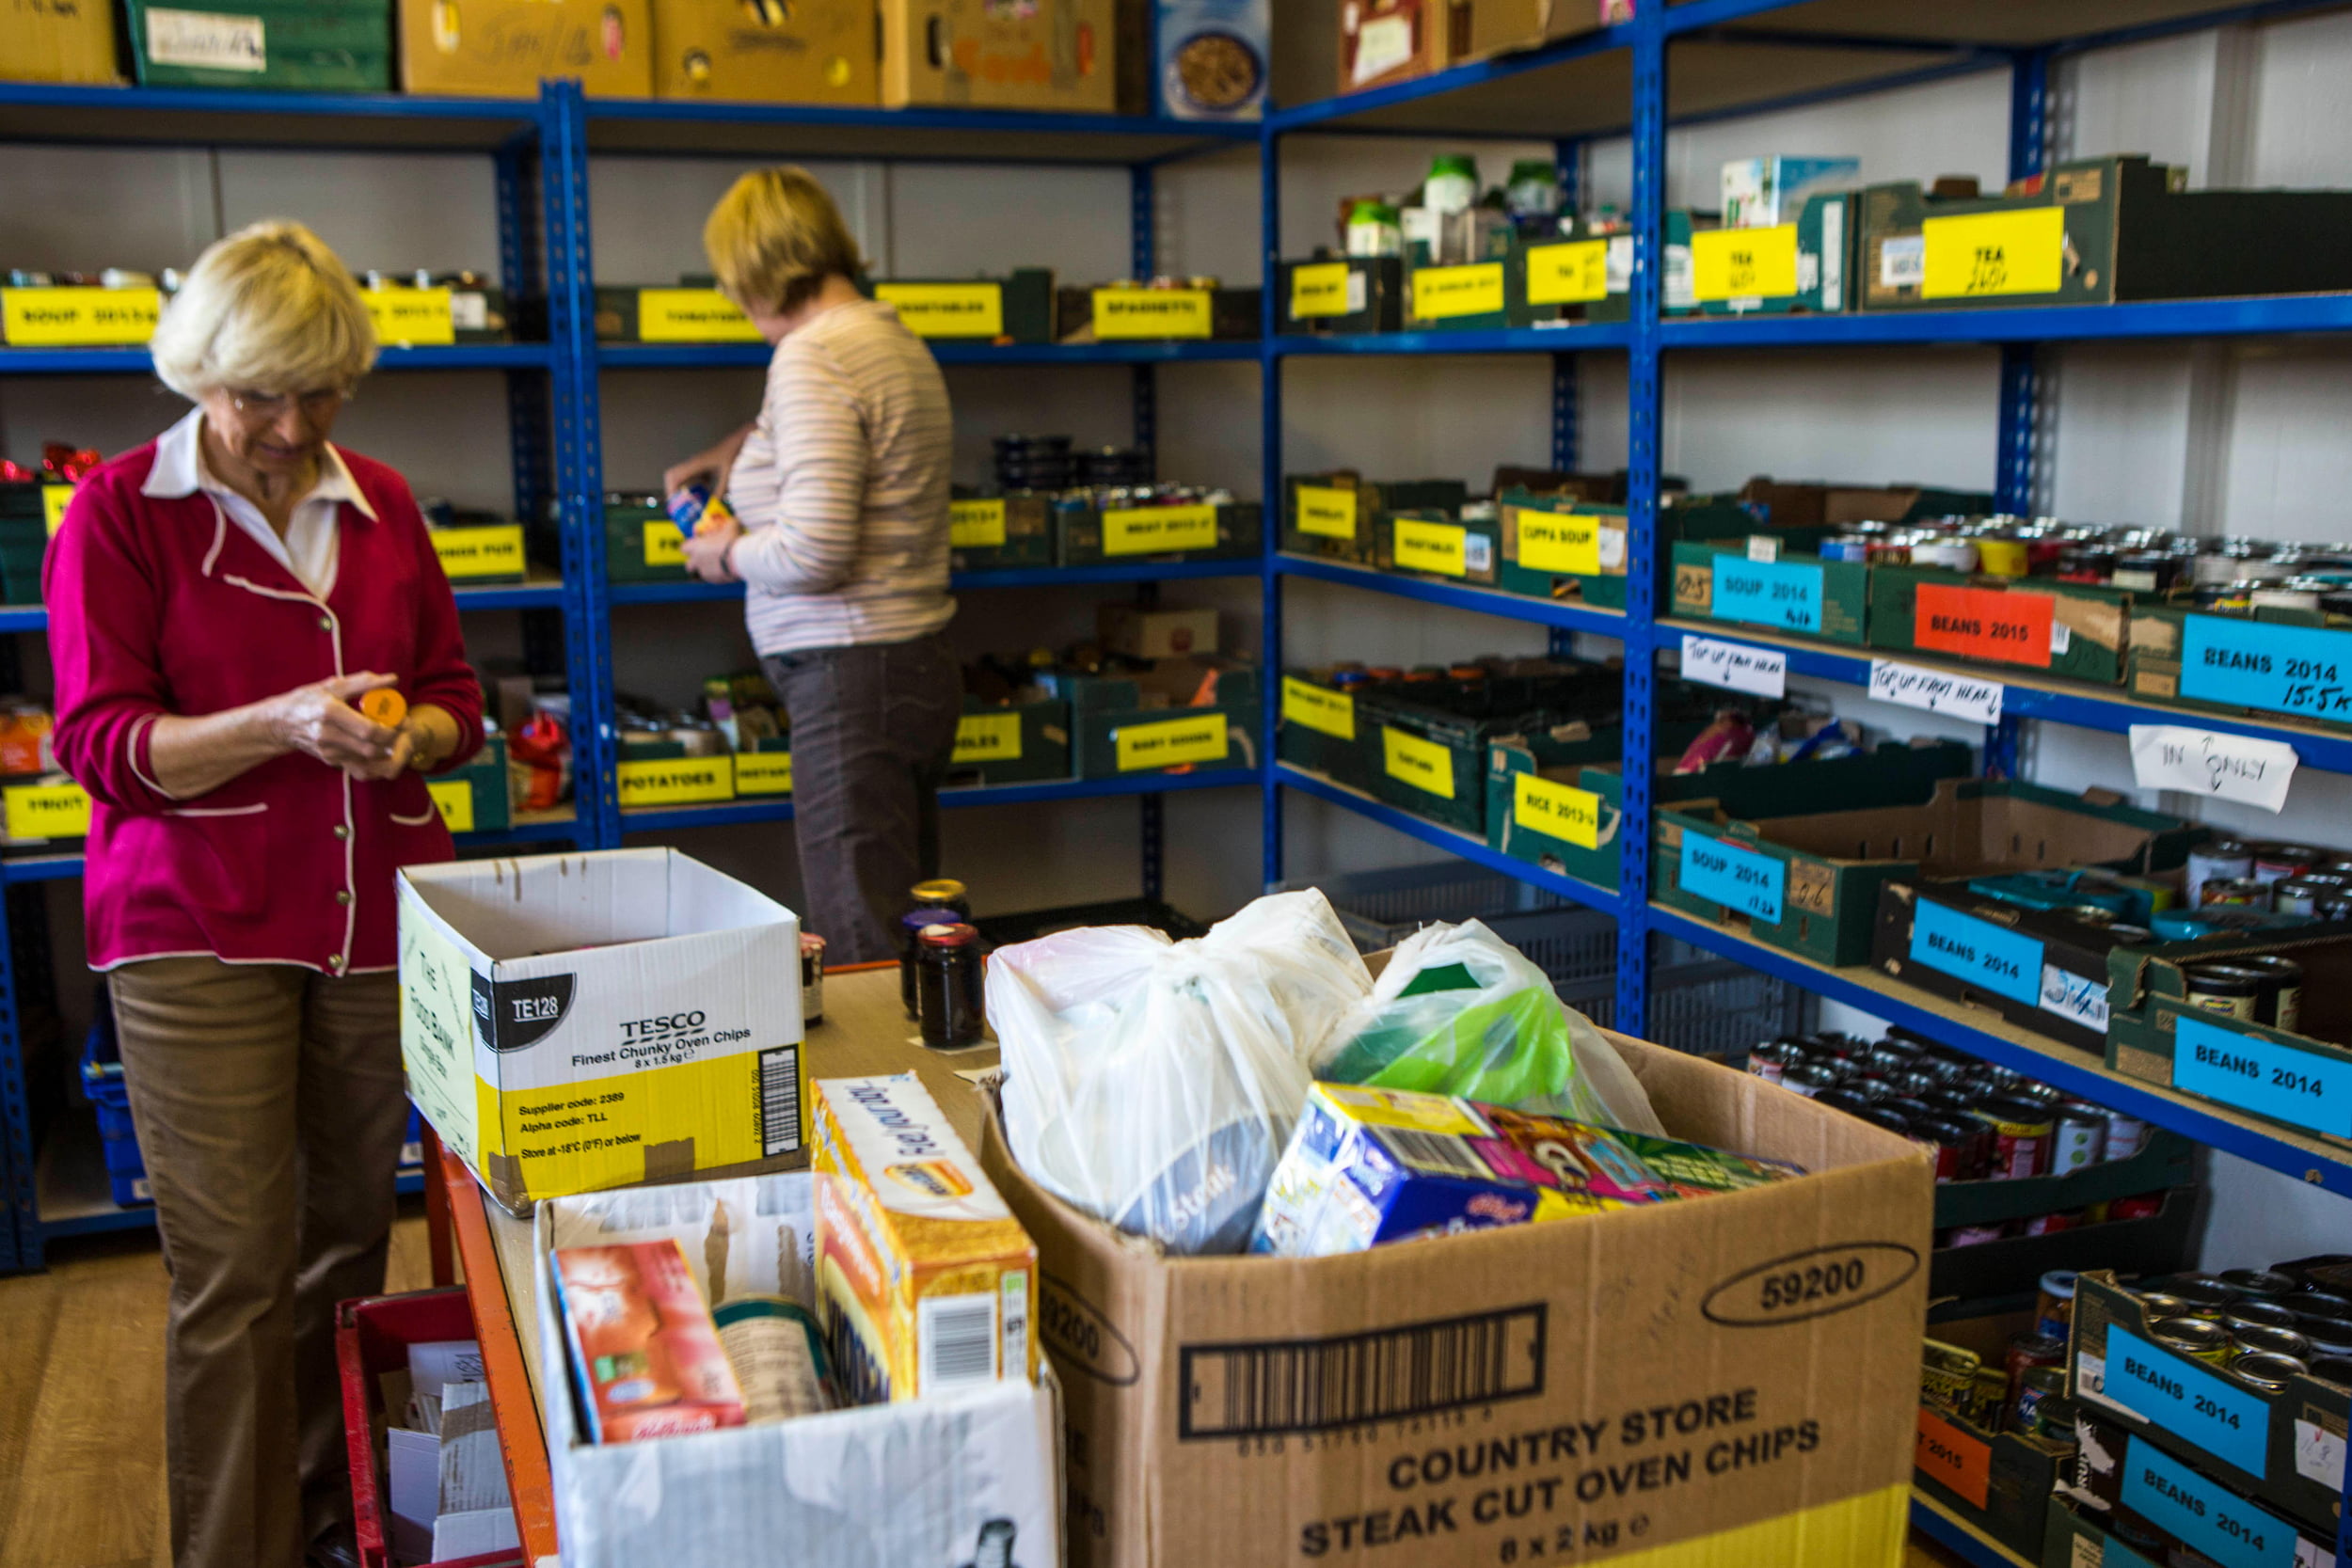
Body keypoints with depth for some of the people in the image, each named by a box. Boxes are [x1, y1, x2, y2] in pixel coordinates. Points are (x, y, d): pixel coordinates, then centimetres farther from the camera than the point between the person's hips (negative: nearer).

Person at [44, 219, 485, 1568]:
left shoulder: (380, 506, 10)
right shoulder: (121, 512, -2)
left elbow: (455, 697, 16)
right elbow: (100, 742, -6)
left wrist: (410, 736, -8)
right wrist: (284, 724, -21)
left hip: (378, 919, 4)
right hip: (199, 929, -4)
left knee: (349, 1239, 12)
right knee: (234, 1271, -3)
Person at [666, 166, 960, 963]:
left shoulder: (811, 358, -14)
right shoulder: (898, 343, 14)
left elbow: (814, 552, -22)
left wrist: (729, 552, -4)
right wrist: (743, 446, 37)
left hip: (850, 679, -10)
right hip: (919, 665, 10)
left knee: (861, 954, -7)